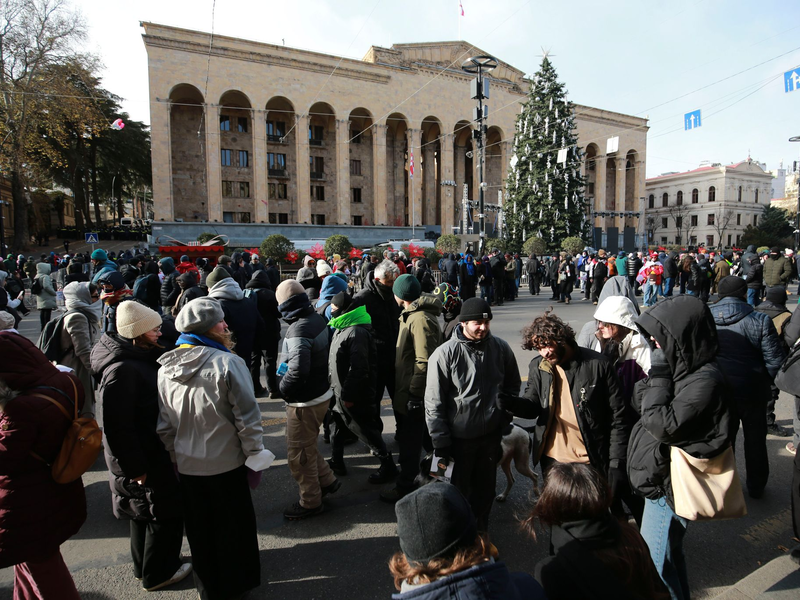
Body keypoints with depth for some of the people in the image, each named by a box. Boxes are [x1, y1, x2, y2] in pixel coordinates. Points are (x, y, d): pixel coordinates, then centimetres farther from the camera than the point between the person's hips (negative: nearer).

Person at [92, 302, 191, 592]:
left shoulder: (140, 357, 3)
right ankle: (157, 573, 29)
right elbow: (117, 428, -28)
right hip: (143, 460, -10)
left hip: (151, 453, 10)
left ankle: (144, 565, 44)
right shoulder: (121, 370, -28)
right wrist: (136, 469, -22)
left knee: (145, 512, 25)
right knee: (166, 513, 8)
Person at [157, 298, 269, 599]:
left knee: (199, 529, 22)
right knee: (232, 527, 17)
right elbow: (247, 418, -18)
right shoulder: (228, 363, -22)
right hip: (226, 464, -4)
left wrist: (175, 456, 14)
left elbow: (164, 424, 2)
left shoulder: (165, 367, -5)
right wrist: (255, 457, -6)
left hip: (186, 464, 5)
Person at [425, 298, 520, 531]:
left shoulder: (501, 348, -6)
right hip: (459, 438, -3)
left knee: (486, 489, 22)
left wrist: (505, 416, 4)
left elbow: (512, 385, 10)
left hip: (492, 435, 4)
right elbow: (434, 404, -13)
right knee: (459, 492, 14)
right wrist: (441, 443, -12)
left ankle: (481, 528, 45)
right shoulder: (445, 354, -17)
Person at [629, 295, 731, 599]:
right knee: (669, 552, 28)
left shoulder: (705, 380, -26)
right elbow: (639, 402, 7)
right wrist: (653, 374, -10)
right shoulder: (682, 367, 1)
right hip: (660, 479, 9)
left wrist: (659, 376, -24)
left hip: (668, 486, -9)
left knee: (654, 564, 6)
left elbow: (663, 425, -28)